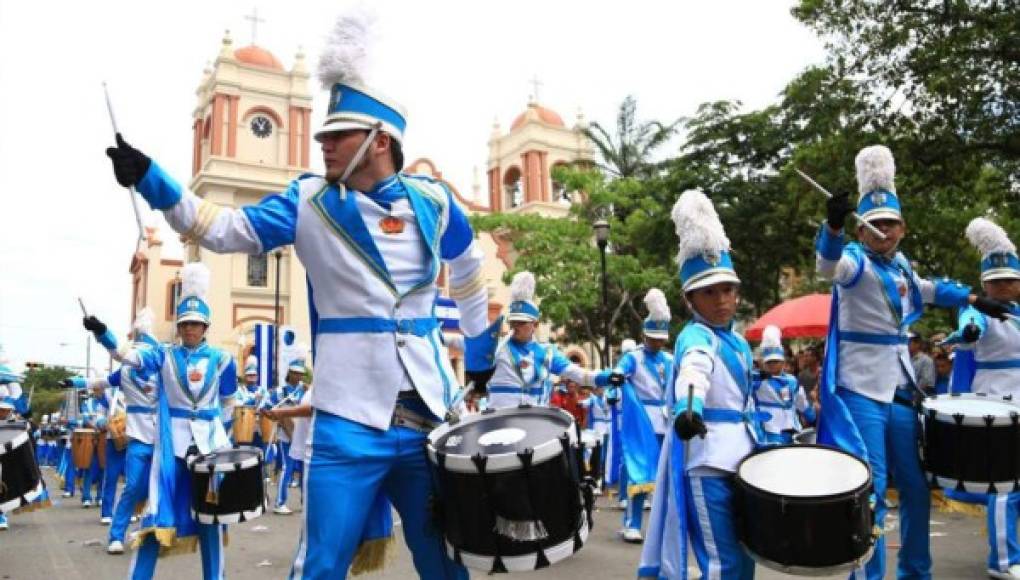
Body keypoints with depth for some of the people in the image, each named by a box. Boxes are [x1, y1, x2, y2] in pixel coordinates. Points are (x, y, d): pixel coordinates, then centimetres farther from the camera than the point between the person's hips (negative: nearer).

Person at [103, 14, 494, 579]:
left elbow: (468, 278, 18)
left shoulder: (432, 201, 3)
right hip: (348, 417, -1)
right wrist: (148, 178, -11)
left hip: (428, 410, 2)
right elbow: (226, 230, -3)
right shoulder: (309, 200, 1)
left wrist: (480, 354, 24)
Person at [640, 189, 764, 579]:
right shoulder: (696, 337, -15)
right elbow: (694, 371, -40)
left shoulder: (737, 340, 14)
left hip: (739, 453, 9)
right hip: (707, 456, -9)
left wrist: (753, 444, 29)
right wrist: (688, 410, -59)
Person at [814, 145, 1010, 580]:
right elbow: (828, 265, -34)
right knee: (870, 493, -9)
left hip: (900, 390, 7)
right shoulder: (855, 261, -9)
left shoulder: (901, 265, 11)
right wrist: (832, 226, -52)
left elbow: (926, 289, 34)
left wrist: (973, 299, 29)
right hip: (860, 393, -7)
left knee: (916, 488, 15)